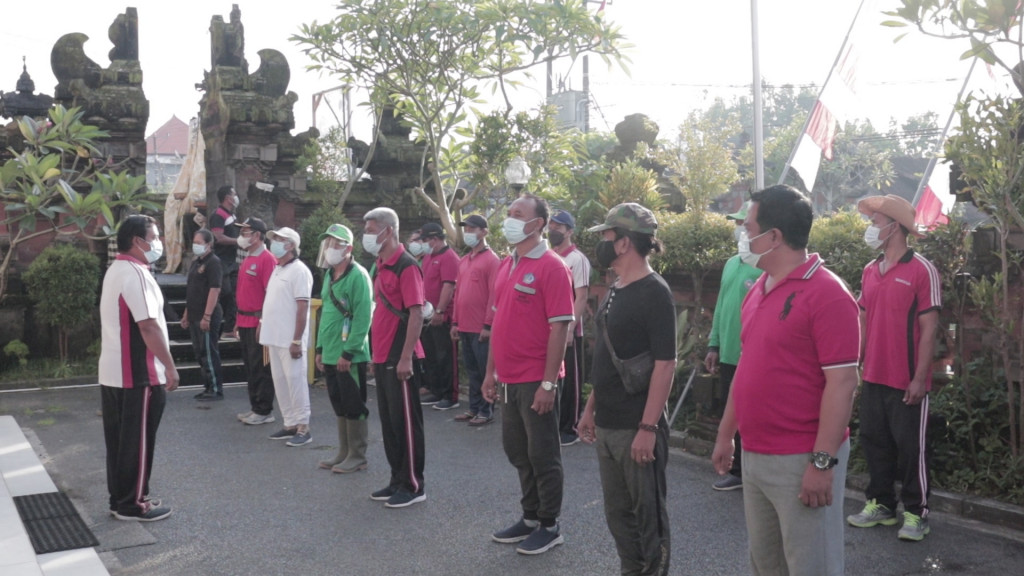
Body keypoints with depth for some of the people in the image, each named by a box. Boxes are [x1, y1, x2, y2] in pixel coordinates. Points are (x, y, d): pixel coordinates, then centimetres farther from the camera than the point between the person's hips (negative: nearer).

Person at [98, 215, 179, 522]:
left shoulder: (116, 270, 15)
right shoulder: (135, 273, -18)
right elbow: (148, 326, -24)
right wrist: (170, 366, -17)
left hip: (114, 372, 10)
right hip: (137, 373, -10)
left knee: (120, 439, 15)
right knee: (137, 441, 0)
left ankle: (120, 498, 23)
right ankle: (132, 504, 8)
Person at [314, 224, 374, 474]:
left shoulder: (358, 276, -13)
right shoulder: (329, 275, 15)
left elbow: (363, 317, -19)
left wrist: (348, 352, -21)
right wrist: (320, 348, 17)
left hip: (350, 356, -8)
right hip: (330, 355, 9)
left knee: (354, 407, 1)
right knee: (339, 406, 15)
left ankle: (357, 456, 11)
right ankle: (344, 452, 26)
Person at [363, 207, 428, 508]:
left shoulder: (406, 267, -13)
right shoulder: (380, 267, 14)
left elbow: (416, 314, -18)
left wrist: (405, 358, -21)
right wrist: (375, 354, 18)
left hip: (400, 359, -9)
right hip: (382, 357, 9)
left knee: (406, 421, 0)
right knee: (388, 421, 14)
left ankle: (413, 485, 10)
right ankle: (397, 480, 25)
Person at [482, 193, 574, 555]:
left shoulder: (551, 267, -13)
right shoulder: (506, 265, 10)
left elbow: (559, 327, -17)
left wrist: (548, 382, -19)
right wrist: (491, 371, 14)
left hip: (535, 379, -8)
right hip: (509, 378, 8)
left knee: (543, 455, 5)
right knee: (517, 451, 17)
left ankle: (549, 527, 20)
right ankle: (530, 517, 32)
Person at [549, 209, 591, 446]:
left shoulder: (577, 259, -8)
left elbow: (582, 297, -13)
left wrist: (571, 327, -21)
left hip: (567, 330, -6)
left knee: (569, 380, 2)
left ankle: (570, 429, 10)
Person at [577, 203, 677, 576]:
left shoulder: (654, 292, -15)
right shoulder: (615, 291, 10)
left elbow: (665, 364, -19)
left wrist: (648, 427, -21)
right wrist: (591, 408, 17)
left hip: (637, 427, -8)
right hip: (607, 425, 8)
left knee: (647, 514, 6)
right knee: (617, 512, 18)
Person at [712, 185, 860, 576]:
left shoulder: (827, 293, -15)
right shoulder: (758, 290, 11)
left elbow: (841, 383, -19)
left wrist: (823, 462, -21)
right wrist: (726, 434, 18)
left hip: (801, 461, -8)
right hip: (754, 456, 8)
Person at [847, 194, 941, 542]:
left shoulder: (921, 270, -11)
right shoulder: (870, 271, 8)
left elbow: (929, 327, -12)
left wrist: (920, 378, -15)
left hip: (907, 382, -6)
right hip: (873, 378, 6)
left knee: (910, 448, 4)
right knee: (874, 443, 13)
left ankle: (916, 513, 18)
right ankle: (881, 504, 27)